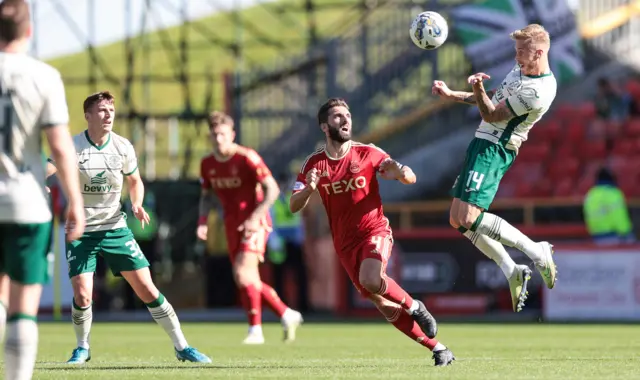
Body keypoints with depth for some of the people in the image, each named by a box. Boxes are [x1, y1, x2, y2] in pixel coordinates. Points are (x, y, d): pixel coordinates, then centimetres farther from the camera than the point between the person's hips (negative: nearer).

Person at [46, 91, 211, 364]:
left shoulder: (123, 147, -2)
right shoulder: (73, 146, -13)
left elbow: (135, 181, 14)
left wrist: (137, 204, -6)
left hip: (115, 227, 2)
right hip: (81, 230, -2)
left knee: (146, 288, -3)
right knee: (82, 296, -12)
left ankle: (181, 347, 6)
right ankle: (82, 348, 16)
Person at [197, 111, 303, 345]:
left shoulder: (247, 158, -15)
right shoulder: (207, 164, 4)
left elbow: (272, 189, -16)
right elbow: (206, 196, 18)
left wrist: (255, 218, -24)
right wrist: (202, 221, 0)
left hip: (254, 223, -7)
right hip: (232, 225, 7)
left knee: (243, 272, -22)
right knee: (248, 281, 8)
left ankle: (255, 330, -16)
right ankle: (287, 315, 25)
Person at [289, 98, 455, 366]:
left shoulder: (368, 154, -4)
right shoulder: (314, 164, 1)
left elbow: (410, 178, -6)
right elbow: (293, 206, -2)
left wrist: (402, 173, -31)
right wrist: (308, 189, -24)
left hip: (374, 231, -3)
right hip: (345, 242, 3)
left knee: (370, 279, -33)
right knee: (386, 308, -2)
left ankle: (414, 307, -7)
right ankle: (437, 349, 7)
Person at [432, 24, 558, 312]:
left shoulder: (537, 91, -21)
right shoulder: (521, 71, 10)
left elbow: (491, 115, -16)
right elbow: (495, 100, 24)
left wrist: (478, 90, -33)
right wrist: (451, 95, 23)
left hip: (492, 150, -10)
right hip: (483, 144, 10)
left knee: (468, 219, -22)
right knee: (457, 220, 9)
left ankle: (536, 251, -10)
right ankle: (512, 271, 8)